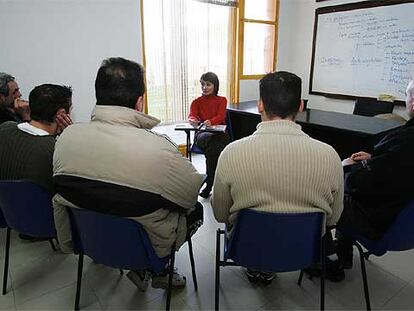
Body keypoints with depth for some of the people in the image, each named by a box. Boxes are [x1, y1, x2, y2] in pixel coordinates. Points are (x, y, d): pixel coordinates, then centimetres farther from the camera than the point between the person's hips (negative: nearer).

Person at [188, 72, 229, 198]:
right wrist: (193, 120, -28)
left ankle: (209, 184, -25)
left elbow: (221, 116, -6)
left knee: (212, 148, -35)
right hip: (202, 133, 0)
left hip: (219, 132, 0)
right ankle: (214, 182, -29)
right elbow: (191, 115, -1)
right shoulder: (196, 102, 18)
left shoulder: (222, 100, 13)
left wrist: (210, 121, -30)